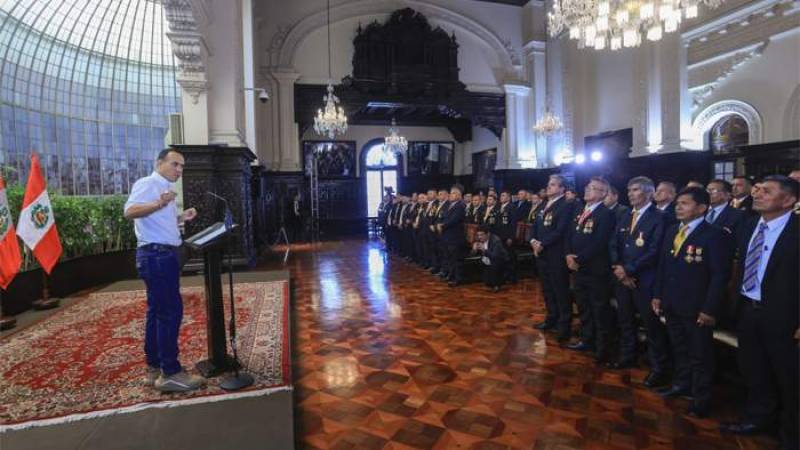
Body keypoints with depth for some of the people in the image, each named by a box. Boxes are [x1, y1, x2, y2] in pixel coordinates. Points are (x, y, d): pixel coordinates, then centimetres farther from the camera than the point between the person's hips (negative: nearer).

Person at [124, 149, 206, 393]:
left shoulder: (165, 189, 19)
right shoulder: (147, 184, -10)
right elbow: (130, 211, -27)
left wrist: (181, 217, 14)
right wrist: (158, 204, -41)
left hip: (164, 255, 11)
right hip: (156, 255, -10)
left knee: (158, 311, 13)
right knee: (171, 311, -9)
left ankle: (155, 367, 21)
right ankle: (170, 373, -3)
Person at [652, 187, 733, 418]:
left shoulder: (715, 235, -13)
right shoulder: (672, 231, 8)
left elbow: (721, 275, -15)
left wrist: (710, 309, -17)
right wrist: (658, 295, 8)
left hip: (697, 309, -6)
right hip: (672, 305, 6)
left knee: (700, 355, 9)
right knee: (679, 349, 20)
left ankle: (701, 398, 24)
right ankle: (681, 384, 37)